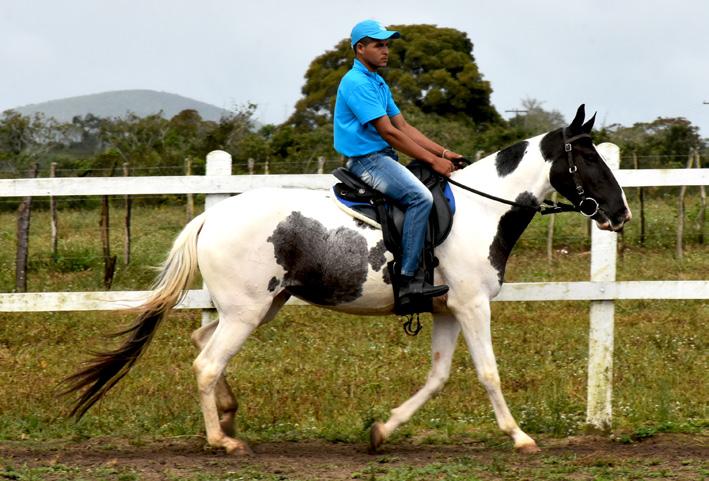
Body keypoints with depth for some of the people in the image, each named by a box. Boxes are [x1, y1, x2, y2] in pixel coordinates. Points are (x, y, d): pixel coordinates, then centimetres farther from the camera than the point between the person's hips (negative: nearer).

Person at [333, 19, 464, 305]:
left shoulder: (378, 84, 18)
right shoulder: (357, 83, -14)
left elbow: (404, 127, 18)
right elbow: (389, 132, -18)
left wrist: (444, 153, 7)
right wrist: (433, 160, -16)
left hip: (384, 158, 11)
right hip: (367, 160, -11)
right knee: (420, 197, -28)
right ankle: (408, 280, -31)